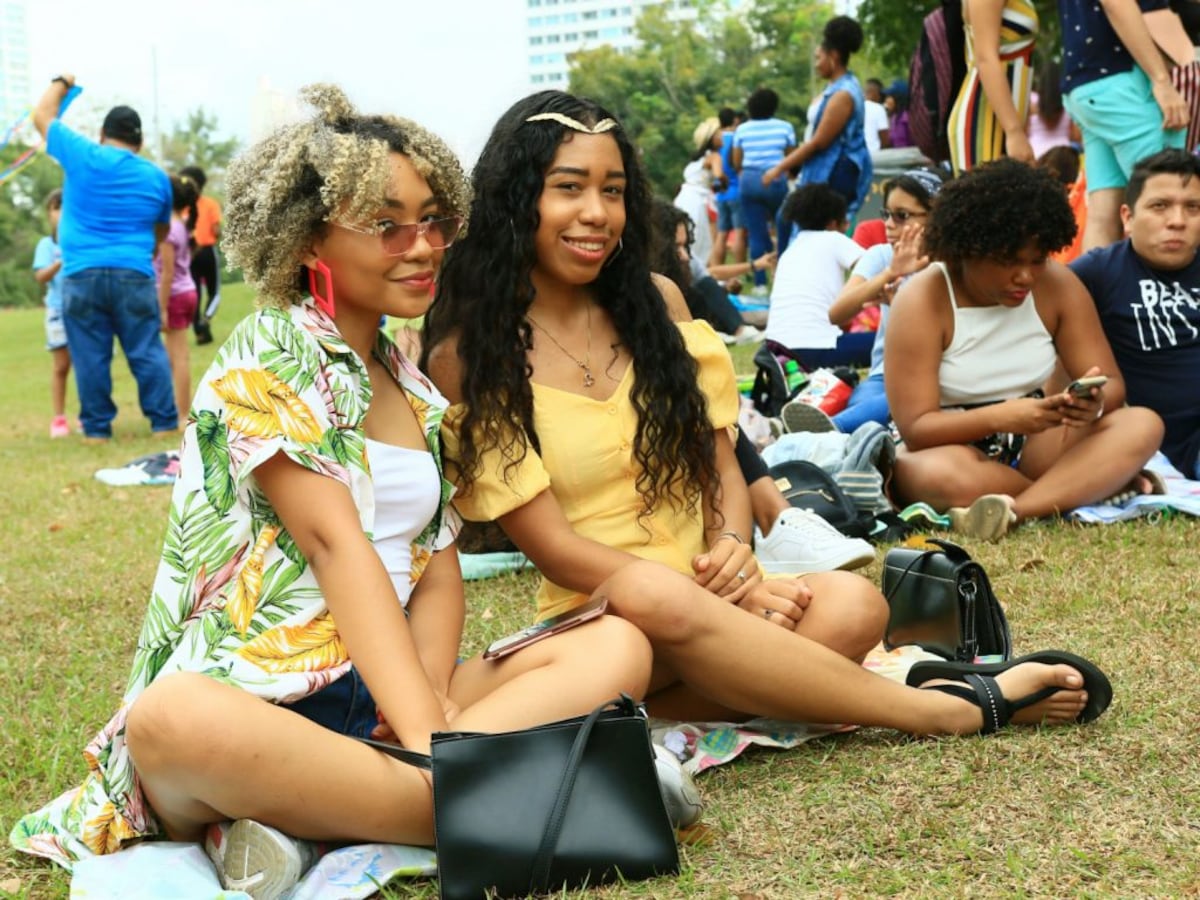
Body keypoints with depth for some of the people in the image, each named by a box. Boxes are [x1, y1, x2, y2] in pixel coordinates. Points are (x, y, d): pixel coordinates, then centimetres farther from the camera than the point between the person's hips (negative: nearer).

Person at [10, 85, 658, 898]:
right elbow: (338, 545, -16)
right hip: (253, 699, -7)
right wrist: (430, 738, -26)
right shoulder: (266, 359, -4)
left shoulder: (414, 388, 17)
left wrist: (430, 693, -13)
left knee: (618, 646, -12)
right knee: (173, 719, -40)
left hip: (390, 692, 7)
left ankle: (302, 822, -25)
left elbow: (439, 562, 9)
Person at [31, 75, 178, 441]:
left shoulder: (83, 156, 1)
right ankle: (164, 421, 4)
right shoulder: (156, 176, 9)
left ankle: (97, 427, 7)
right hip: (134, 276, 1)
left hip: (81, 275, -1)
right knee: (147, 352, 4)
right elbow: (162, 231, 20)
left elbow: (42, 116, 14)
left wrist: (61, 84, 30)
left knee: (90, 356, 4)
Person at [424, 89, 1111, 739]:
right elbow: (551, 544, -9)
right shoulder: (467, 359, -4)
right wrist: (717, 596, -18)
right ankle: (950, 711, -27)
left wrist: (732, 546, -12)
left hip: (710, 599, 3)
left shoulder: (654, 301, 11)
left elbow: (720, 464, 12)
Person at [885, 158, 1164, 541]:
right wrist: (999, 417, -37)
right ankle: (1091, 486, -23)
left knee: (1143, 425, -21)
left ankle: (1012, 510, -36)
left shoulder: (1057, 285, -4)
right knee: (943, 473, -41)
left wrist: (1094, 402, -30)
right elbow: (916, 428, -21)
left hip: (1032, 444, 5)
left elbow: (1112, 384, -5)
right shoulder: (922, 301, -16)